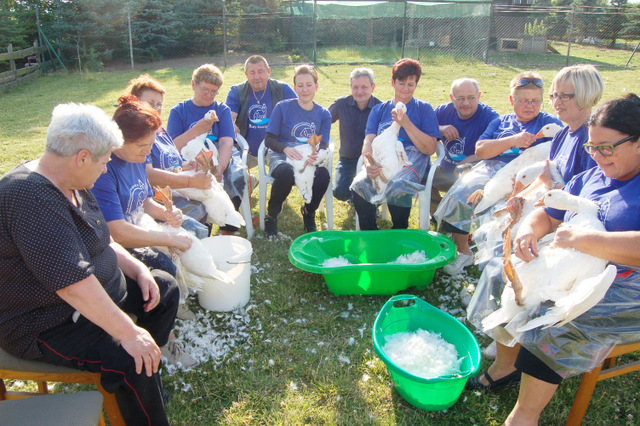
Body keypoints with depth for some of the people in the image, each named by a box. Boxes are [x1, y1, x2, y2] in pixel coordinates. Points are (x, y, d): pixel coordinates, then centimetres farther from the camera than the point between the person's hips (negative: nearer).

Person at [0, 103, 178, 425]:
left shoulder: (71, 185, 3)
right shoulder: (30, 196, -30)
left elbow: (100, 240, 15)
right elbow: (72, 283, -35)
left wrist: (138, 269, 0)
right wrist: (127, 332, -33)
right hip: (45, 326, -10)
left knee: (164, 287, 13)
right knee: (130, 362, -27)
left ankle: (148, 369, 26)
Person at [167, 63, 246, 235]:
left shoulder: (222, 109, 13)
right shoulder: (179, 111, 11)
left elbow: (226, 142, -4)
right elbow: (173, 147, -2)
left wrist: (220, 167, -23)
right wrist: (197, 130, -15)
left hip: (221, 155, 1)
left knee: (237, 173, -30)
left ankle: (228, 231, -17)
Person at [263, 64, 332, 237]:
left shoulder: (323, 114, 10)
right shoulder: (283, 107, 2)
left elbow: (323, 146, 2)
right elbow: (269, 139, -2)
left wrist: (317, 155, -23)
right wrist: (286, 149, -23)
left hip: (310, 159, 2)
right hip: (281, 156, -2)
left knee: (323, 174, -33)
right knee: (286, 172, -39)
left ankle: (309, 212, 1)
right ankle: (271, 216, -10)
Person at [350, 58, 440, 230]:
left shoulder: (424, 109, 11)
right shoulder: (379, 110, 20)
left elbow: (430, 149, 0)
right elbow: (368, 141, 6)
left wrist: (406, 124, -11)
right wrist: (368, 163, -17)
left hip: (412, 162, -2)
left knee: (398, 187, -36)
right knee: (359, 185, -29)